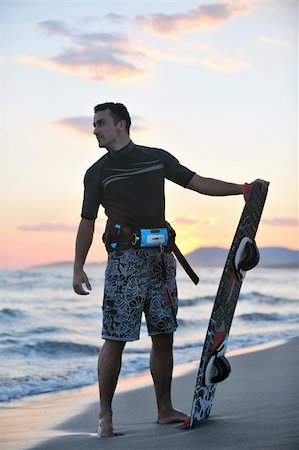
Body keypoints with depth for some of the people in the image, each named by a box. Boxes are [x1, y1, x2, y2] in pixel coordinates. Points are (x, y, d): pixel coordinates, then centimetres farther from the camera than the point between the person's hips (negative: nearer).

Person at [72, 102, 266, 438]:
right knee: (115, 340, -7)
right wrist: (78, 269, 2)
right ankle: (105, 417, 0)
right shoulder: (97, 173, 7)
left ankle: (165, 410, 17)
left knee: (164, 336, 6)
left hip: (161, 258, 3)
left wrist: (243, 189, 8)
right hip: (124, 259, -3)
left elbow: (198, 183, 14)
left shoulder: (157, 158, 11)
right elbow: (87, 223, 8)